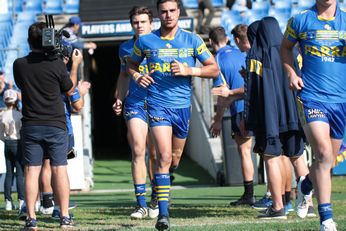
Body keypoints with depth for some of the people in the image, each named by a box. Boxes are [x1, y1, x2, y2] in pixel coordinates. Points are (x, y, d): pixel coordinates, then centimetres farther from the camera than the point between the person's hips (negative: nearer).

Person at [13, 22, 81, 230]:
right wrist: (74, 65, 16)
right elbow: (69, 90, 4)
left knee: (31, 171, 2)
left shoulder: (19, 65, -3)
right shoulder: (57, 64, -10)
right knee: (59, 169, 3)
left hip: (30, 125, 2)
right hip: (55, 125, -2)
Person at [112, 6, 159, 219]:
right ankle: (141, 204, -9)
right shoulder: (125, 48, 10)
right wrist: (119, 98, 13)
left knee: (154, 154, 4)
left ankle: (155, 201, 20)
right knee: (138, 151, -11)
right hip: (135, 104, 1)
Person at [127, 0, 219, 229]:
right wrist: (137, 76, -3)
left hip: (183, 105, 2)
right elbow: (132, 64, 19)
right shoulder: (145, 41, 1)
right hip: (158, 104, -2)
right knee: (164, 156, -18)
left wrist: (189, 70, -13)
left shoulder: (192, 40, 1)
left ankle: (163, 189, 46)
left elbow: (214, 69, 2)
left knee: (175, 157, 16)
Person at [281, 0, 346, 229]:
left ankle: (306, 185, 47)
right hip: (312, 96, -3)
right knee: (324, 154, -18)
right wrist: (291, 73, 2)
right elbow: (286, 47, 19)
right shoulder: (300, 20, 2)